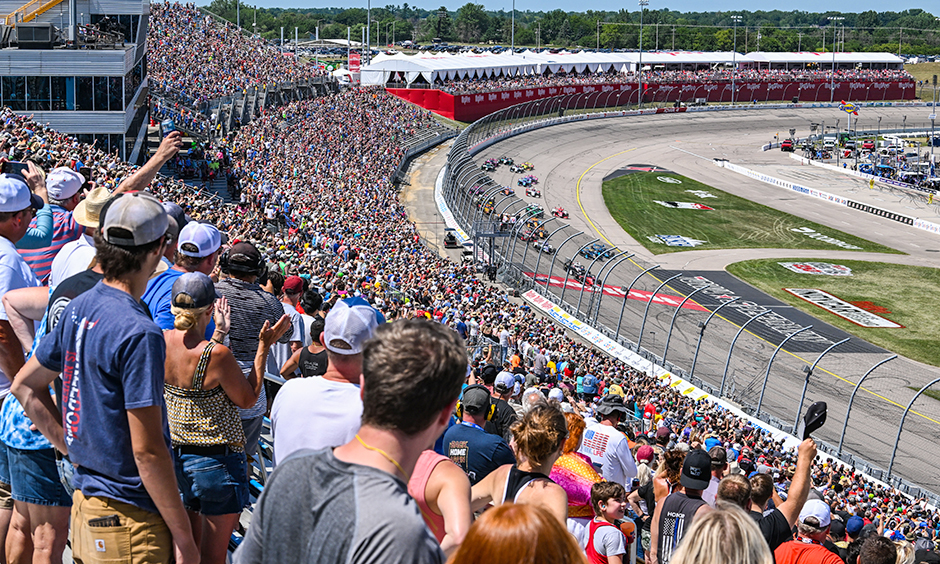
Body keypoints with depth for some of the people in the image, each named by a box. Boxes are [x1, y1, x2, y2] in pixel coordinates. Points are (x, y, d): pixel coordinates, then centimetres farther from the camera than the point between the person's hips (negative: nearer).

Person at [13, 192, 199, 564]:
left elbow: (24, 386, 16)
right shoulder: (139, 333, -21)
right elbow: (146, 449, -22)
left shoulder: (78, 309, 4)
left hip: (85, 503, 8)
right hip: (129, 518, -8)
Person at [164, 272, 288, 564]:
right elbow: (248, 399, -9)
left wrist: (218, 334, 21)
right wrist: (263, 348, -8)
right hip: (217, 460, -6)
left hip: (176, 455, 6)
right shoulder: (217, 354, -24)